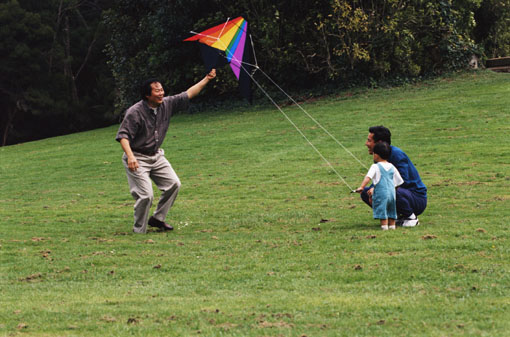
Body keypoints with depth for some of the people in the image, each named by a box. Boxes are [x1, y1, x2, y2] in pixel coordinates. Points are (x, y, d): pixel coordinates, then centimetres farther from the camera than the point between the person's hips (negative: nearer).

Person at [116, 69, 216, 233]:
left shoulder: (167, 104, -2)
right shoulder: (135, 112, -21)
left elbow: (188, 95, 6)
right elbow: (123, 135, -24)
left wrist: (207, 79, 4)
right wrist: (130, 156, -37)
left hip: (156, 156, 7)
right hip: (137, 159, -7)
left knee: (174, 184, 2)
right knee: (146, 195, -14)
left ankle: (157, 218, 16)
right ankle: (139, 231, 3)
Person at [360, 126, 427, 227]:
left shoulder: (396, 154, -19)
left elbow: (403, 181, -25)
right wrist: (373, 189, -9)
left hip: (418, 198, -8)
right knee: (365, 192, 2)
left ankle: (411, 217, -12)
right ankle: (398, 215, 6)